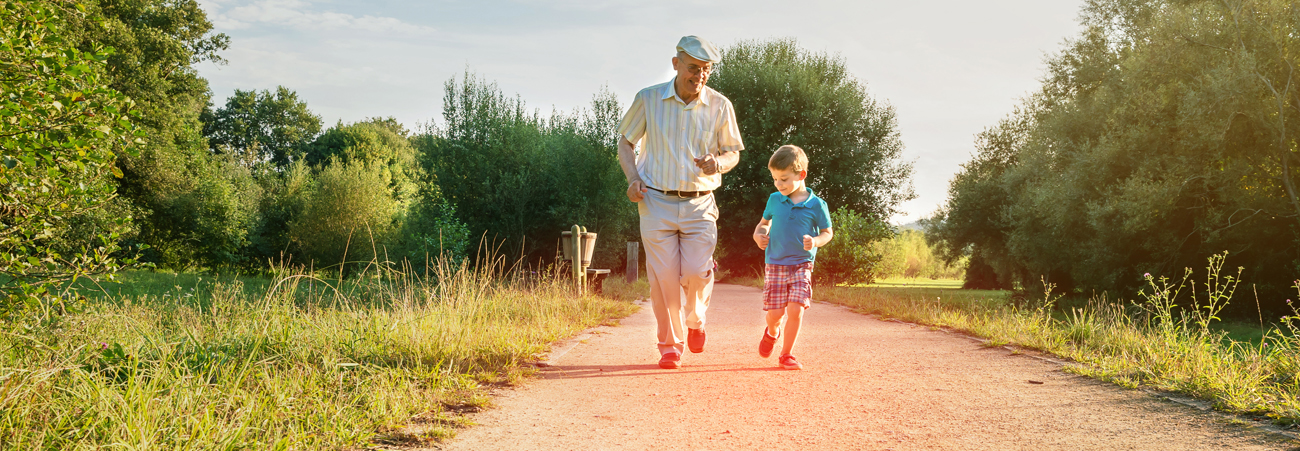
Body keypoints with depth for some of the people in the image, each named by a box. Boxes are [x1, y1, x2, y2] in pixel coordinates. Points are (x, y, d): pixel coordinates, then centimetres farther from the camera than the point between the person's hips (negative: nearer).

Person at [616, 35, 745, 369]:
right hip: (656, 202, 0)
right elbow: (626, 141, 10)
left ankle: (694, 321, 26)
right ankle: (670, 344, 15)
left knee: (697, 274, -8)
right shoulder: (648, 99, -2)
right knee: (663, 277, -3)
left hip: (700, 205, 0)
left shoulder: (720, 106, 0)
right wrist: (633, 178, -7)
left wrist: (718, 163, -15)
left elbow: (733, 153, 9)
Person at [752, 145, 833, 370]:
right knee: (774, 313, -3)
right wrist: (758, 235, -2)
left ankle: (786, 354, 4)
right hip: (775, 264, 2)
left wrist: (815, 241, -16)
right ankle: (772, 333, 34)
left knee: (795, 309, -14)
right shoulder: (774, 200, 4)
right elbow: (764, 223, 20)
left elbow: (828, 232, 5)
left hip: (802, 265, -1)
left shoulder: (816, 205, -3)